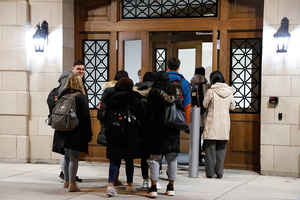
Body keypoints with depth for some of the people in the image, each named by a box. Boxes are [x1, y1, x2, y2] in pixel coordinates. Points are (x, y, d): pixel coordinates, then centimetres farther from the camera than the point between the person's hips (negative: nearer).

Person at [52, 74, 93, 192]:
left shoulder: (62, 95, 6)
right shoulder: (81, 97, -9)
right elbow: (85, 117, -10)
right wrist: (88, 135, -6)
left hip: (63, 132, 5)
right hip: (76, 133, -5)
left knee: (67, 157, 16)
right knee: (73, 158, -3)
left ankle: (66, 181, 26)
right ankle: (71, 184, -5)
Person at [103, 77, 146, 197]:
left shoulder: (111, 100, 5)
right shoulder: (134, 100, -2)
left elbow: (106, 118, 7)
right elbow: (142, 118, 1)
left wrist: (108, 131, 15)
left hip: (113, 133, 2)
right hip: (130, 134, -2)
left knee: (115, 160, 3)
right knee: (129, 160, 10)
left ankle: (110, 185, -13)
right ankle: (129, 185, 19)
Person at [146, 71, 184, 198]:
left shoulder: (154, 93, -8)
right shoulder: (175, 94, 4)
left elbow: (150, 115, -9)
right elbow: (182, 111, 7)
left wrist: (148, 129, -2)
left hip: (157, 131, -4)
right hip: (173, 132, 4)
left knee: (155, 160, 1)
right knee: (172, 160, 10)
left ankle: (153, 188, -3)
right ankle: (171, 188, 15)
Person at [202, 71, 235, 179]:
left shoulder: (211, 91, -9)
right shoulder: (229, 92, 3)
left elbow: (205, 104, 0)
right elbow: (232, 107, 10)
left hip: (212, 124, -3)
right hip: (224, 124, 3)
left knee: (210, 147, 3)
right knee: (221, 148, 10)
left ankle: (210, 172, 4)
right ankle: (219, 172, 8)